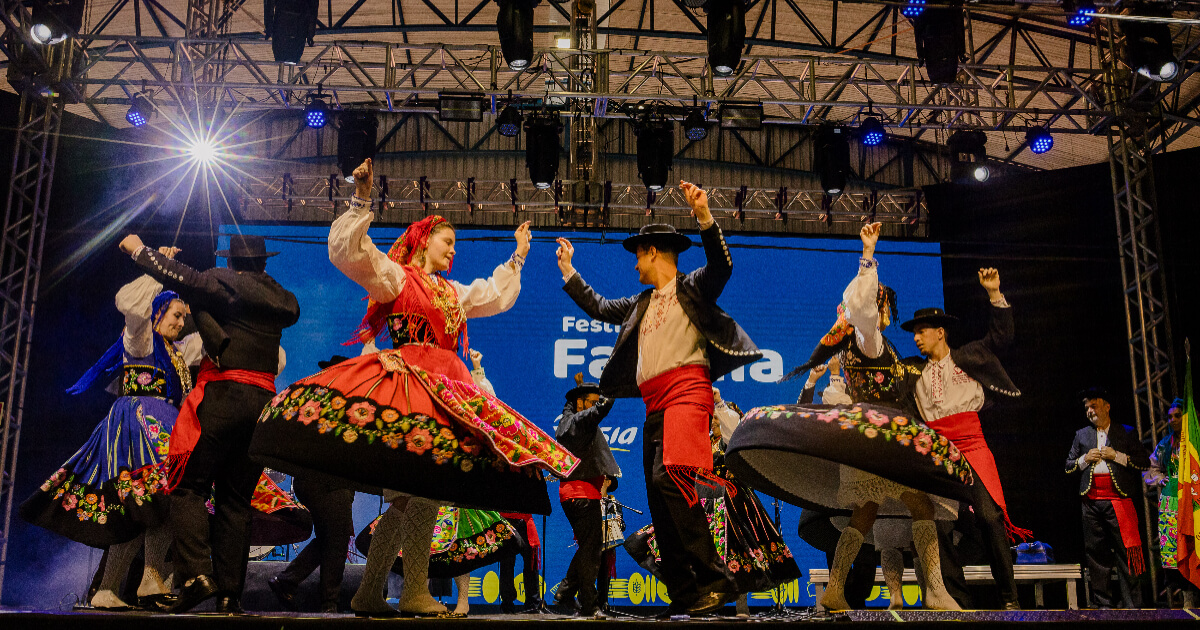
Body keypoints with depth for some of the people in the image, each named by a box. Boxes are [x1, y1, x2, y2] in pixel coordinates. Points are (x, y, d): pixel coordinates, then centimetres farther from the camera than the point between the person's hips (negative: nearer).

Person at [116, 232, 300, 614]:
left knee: (188, 485, 0)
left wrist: (138, 249, 4)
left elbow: (184, 278, -10)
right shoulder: (281, 299, 16)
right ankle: (230, 594, 4)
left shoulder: (224, 282, 2)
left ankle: (197, 574, -16)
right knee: (236, 499, 7)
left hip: (223, 396, -5)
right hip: (263, 401, 5)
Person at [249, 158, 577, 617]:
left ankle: (369, 595, 5)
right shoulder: (394, 275, 7)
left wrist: (518, 257, 46)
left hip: (446, 388, 8)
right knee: (427, 483, -19)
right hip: (407, 378, -8)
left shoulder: (454, 292, 29)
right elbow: (348, 250, -7)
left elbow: (497, 296, 42)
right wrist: (360, 201, -14)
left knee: (408, 497, 2)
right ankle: (415, 593, -15)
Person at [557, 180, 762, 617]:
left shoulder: (691, 287, 4)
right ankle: (683, 597, 7)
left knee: (669, 477, -27)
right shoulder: (641, 303, 26)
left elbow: (721, 267, -15)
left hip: (686, 392, -9)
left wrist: (705, 218, -26)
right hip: (655, 404, 9)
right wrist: (568, 270, 39)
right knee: (661, 501, 4)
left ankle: (715, 580, -25)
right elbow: (599, 308, 35)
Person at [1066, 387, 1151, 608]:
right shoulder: (1082, 435, 18)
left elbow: (1145, 463, 3)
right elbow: (1068, 466, 19)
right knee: (1095, 551, 3)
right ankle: (1103, 603, 9)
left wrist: (1117, 456, -8)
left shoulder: (1126, 434, 8)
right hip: (1091, 501, 3)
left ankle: (1132, 604, -2)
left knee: (1125, 549, -7)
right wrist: (1085, 459, 0)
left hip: (1118, 500, -3)